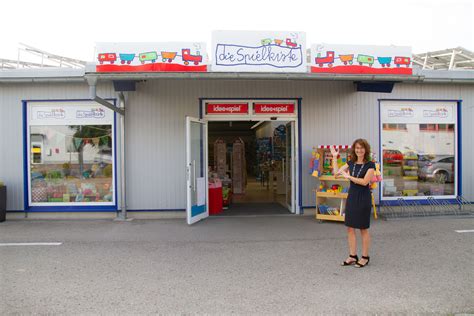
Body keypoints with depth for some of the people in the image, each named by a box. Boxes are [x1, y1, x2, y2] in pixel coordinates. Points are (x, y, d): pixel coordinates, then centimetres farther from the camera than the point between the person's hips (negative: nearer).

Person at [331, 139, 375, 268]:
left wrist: (348, 176, -14)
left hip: (363, 198, -5)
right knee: (350, 228, 8)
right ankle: (352, 256, 19)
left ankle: (365, 257, 18)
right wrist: (334, 157, 7)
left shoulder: (370, 164, -8)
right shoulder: (351, 163, 8)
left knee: (363, 229, 5)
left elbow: (365, 181, -17)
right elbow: (336, 172, 10)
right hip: (351, 196, 6)